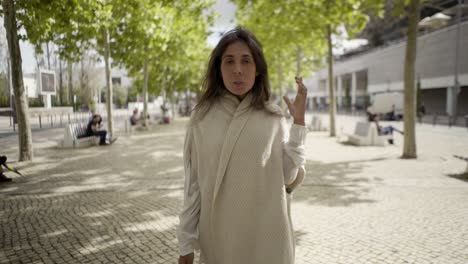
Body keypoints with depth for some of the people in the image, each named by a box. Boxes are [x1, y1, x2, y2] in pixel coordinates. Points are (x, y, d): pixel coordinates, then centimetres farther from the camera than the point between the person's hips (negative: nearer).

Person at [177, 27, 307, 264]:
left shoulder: (273, 118, -3)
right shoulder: (202, 118, -5)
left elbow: (290, 179, -6)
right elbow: (192, 185, -1)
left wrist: (299, 121, -11)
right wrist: (186, 243, 2)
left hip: (267, 238, 1)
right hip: (218, 237, 0)